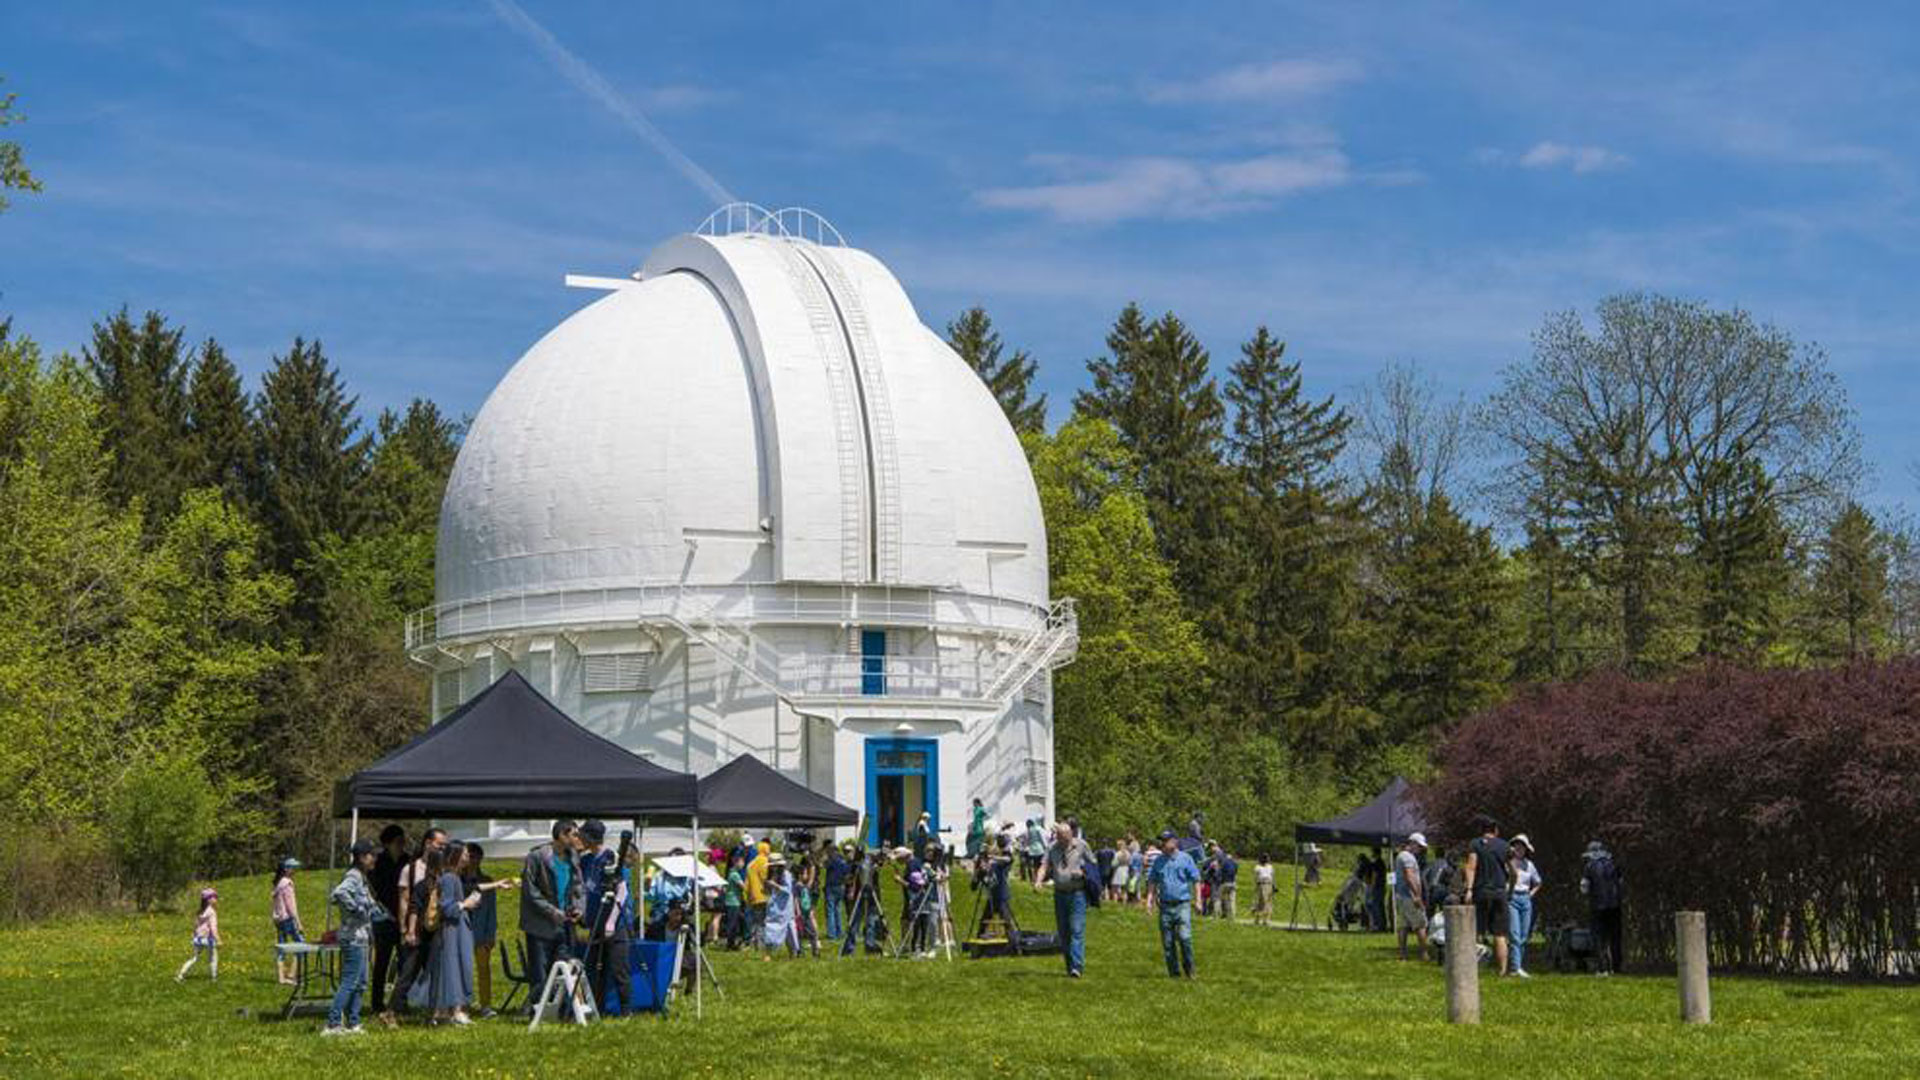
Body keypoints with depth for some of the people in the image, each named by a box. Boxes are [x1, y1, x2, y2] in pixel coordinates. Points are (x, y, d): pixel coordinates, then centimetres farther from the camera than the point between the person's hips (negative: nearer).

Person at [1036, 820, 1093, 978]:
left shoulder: (1081, 845, -1)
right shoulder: (1052, 847, 7)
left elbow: (1093, 865, 8)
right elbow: (1045, 866, 1)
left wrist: (1082, 872, -12)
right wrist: (1038, 880, -17)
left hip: (1077, 893, -4)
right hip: (1060, 893, 4)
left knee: (1077, 930, -13)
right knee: (1063, 932, 7)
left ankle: (1077, 967, -18)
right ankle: (1069, 966, 16)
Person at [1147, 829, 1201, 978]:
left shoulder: (1185, 859, 1)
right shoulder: (1158, 861, 10)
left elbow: (1196, 880, 4)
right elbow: (1152, 882, 17)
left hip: (1182, 905, -4)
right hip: (1165, 905, 4)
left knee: (1185, 938, -16)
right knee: (1167, 942, 4)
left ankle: (1189, 970, 0)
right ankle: (1174, 972, 14)